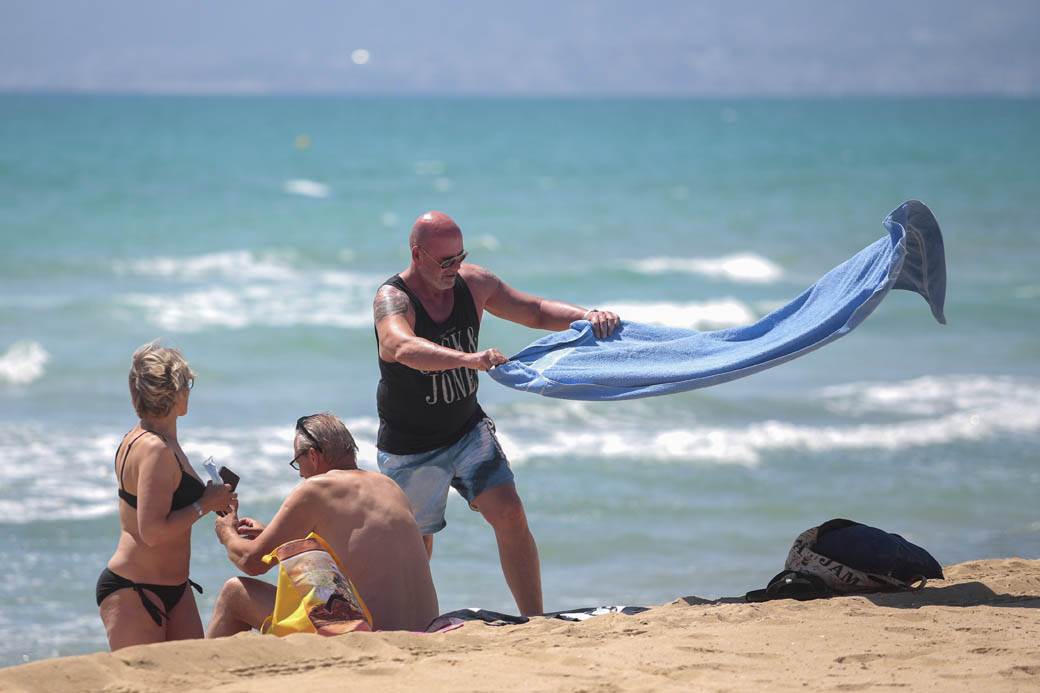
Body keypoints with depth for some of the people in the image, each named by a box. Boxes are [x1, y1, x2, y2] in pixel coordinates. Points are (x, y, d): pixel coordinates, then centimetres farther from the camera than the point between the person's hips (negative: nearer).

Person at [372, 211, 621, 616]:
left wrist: (586, 316, -15)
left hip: (468, 429, 5)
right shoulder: (392, 300, -24)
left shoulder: (472, 283, -5)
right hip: (410, 450, -4)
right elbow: (404, 349, -46)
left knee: (510, 516, -11)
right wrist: (468, 359, -63)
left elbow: (536, 311, 5)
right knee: (415, 547, 6)